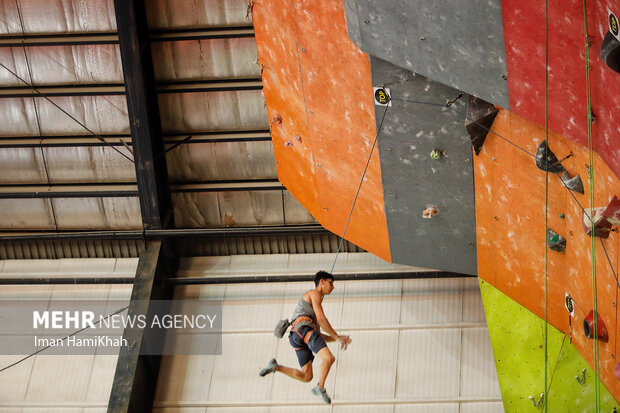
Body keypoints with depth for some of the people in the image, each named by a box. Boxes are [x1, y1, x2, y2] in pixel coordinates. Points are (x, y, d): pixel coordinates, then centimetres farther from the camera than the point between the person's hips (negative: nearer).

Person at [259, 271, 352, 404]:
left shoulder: (315, 307, 37)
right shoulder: (314, 293, 9)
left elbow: (320, 336, 34)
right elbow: (321, 319, -5)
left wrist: (338, 338, 22)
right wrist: (337, 337, 0)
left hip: (298, 340, 9)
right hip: (303, 329, -9)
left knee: (306, 377, 0)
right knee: (329, 358, -24)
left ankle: (276, 367, -1)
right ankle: (320, 387, -36)